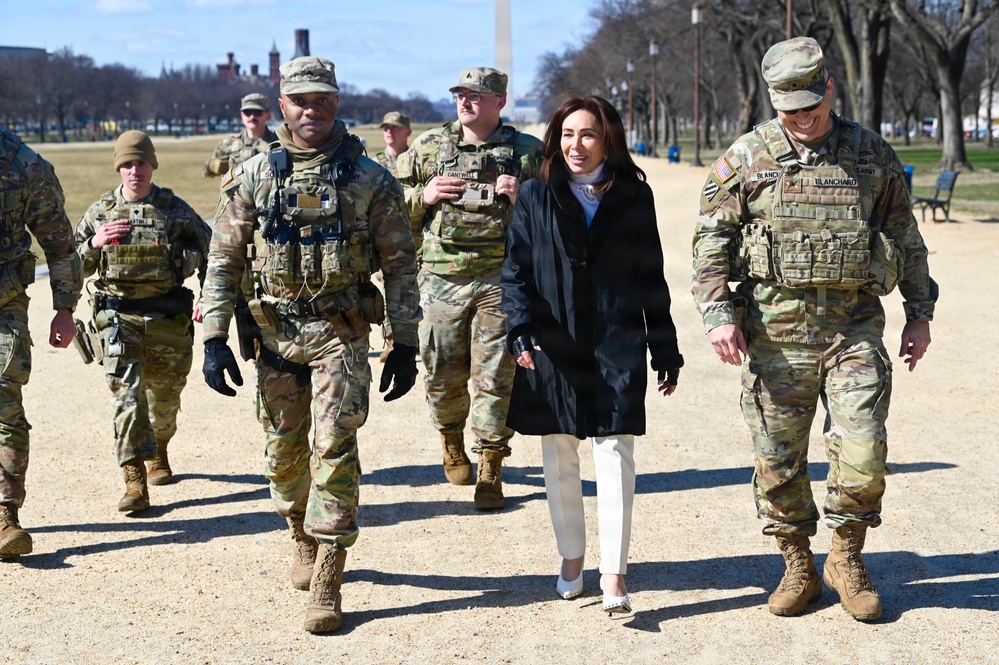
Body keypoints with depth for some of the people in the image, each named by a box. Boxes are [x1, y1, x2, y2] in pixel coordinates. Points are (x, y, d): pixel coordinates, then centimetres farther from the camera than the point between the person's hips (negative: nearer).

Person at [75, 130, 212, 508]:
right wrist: (95, 243, -12)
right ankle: (134, 481, -16)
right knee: (126, 392, -14)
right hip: (118, 316, -1)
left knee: (165, 393, 15)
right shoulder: (100, 212, 5)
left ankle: (159, 452, 44)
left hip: (168, 317, 1)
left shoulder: (175, 210, 3)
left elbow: (209, 252, 10)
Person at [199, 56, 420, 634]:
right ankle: (305, 541, 36)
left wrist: (405, 345, -2)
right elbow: (224, 261, 7)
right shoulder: (253, 177, 4)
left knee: (334, 447, -10)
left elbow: (400, 265, 2)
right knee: (284, 452, 10)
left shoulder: (370, 180, -1)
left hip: (341, 333, -3)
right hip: (277, 333, 3)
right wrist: (215, 338, 1)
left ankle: (327, 581, -6)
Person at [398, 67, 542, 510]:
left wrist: (522, 197, -12)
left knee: (494, 376, -4)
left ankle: (490, 471, 4)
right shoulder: (428, 147, 9)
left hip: (501, 278, -2)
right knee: (443, 374, 7)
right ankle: (451, 439, 36)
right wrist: (422, 196, -6)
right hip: (442, 279, 2)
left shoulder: (527, 152, 6)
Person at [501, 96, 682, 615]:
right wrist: (521, 330, -16)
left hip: (617, 348, -1)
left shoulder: (633, 197, 6)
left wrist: (666, 352, 8)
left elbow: (652, 279, 9)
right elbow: (515, 273, 1)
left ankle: (613, 573, -6)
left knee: (614, 453, -9)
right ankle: (571, 558, 26)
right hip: (552, 351, 1)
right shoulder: (536, 197, 5)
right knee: (559, 459, 10)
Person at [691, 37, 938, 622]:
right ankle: (798, 567, 21)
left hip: (855, 327, 1)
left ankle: (848, 559, 16)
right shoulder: (747, 158, 3)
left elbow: (906, 238, 15)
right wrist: (718, 313, -6)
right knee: (778, 458, 4)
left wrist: (920, 313, 13)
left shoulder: (873, 155, 8)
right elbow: (712, 240, 4)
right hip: (776, 332, 0)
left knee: (864, 453, -7)